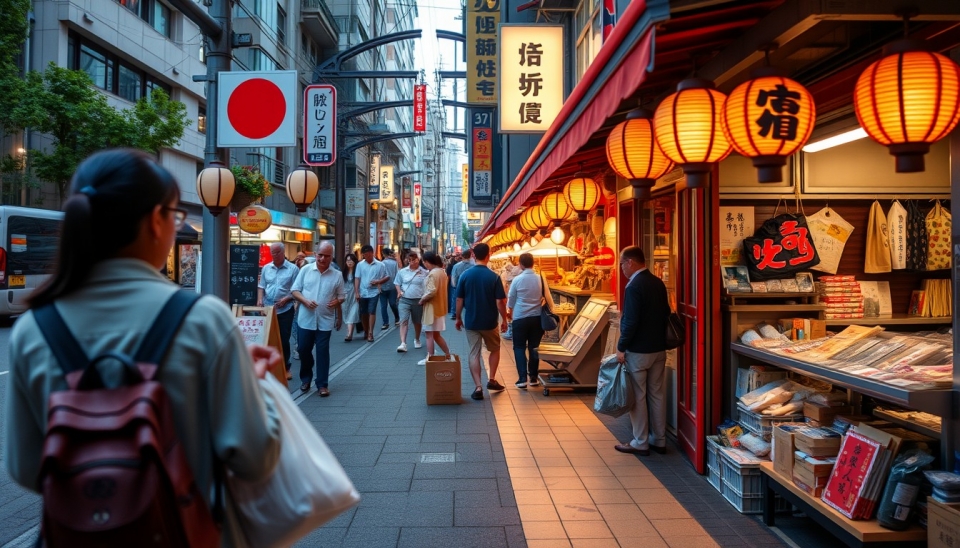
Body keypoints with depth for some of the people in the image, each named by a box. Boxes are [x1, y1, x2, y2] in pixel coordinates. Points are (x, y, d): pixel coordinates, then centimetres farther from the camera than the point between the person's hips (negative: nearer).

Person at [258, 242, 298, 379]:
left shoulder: (293, 269, -4)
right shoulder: (266, 268, 9)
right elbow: (261, 286, 13)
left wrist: (285, 299, -17)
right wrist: (260, 299, -4)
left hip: (285, 310, -3)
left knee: (284, 339, 3)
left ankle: (285, 368, 15)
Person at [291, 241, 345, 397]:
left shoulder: (337, 275, 0)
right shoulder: (306, 270, 0)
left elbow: (342, 296, 8)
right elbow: (295, 290, 1)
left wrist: (336, 302, -13)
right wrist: (305, 301, -16)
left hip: (325, 320, -1)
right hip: (306, 319, 1)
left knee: (322, 352, 2)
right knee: (304, 349, 10)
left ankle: (322, 384, 10)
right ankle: (305, 378, 31)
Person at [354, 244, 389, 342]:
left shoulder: (380, 265, -1)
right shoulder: (360, 264, 3)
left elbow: (387, 277, 4)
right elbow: (357, 279, 3)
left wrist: (378, 281, -13)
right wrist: (357, 292, -5)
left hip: (374, 292, -2)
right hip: (362, 293, 2)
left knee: (372, 312, -10)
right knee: (363, 313, 9)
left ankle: (370, 333, -8)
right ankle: (366, 332, 24)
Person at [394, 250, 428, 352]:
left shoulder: (424, 272, -3)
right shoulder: (402, 272, 3)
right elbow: (397, 283, 14)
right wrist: (399, 292, -3)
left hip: (418, 301, 0)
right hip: (405, 300, 0)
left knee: (417, 322, 15)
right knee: (403, 321, -11)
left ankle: (417, 340, 37)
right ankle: (403, 344, -16)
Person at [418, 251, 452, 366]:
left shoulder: (433, 274, -20)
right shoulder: (442, 272, 9)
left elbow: (432, 291, -27)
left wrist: (422, 299, -12)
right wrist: (425, 298, 14)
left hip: (432, 307, -9)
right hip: (440, 306, 9)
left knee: (430, 334, 2)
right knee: (436, 335, 17)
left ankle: (429, 358, 9)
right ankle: (448, 355, 20)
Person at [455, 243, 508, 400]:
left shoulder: (465, 274, -5)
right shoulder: (494, 276, -11)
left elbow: (459, 300, -2)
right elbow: (500, 302, -12)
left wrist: (458, 318, 10)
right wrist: (504, 319, 1)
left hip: (471, 321, 1)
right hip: (489, 322, -1)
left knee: (474, 353, 6)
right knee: (494, 349, 21)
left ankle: (478, 388, 1)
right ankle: (491, 380, 18)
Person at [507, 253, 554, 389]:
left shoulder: (517, 280, -9)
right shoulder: (540, 278, -3)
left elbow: (511, 299, 2)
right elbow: (548, 298, 5)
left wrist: (510, 311, 22)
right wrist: (547, 311, 23)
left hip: (520, 318, -3)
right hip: (537, 317, 3)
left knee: (519, 348, 6)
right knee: (534, 347, 13)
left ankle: (522, 379, -1)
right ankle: (533, 378, 15)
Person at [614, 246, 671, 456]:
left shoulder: (634, 286, -19)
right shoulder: (658, 283, 6)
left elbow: (630, 322, -21)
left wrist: (621, 347, -11)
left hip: (638, 350, -8)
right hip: (659, 348, 8)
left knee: (638, 396, 2)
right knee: (657, 394, 13)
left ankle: (640, 443, 9)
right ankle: (659, 440, 21)